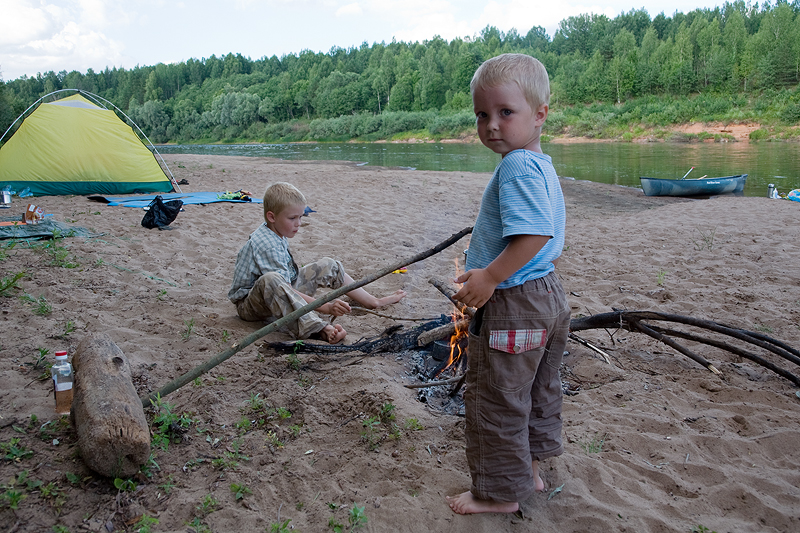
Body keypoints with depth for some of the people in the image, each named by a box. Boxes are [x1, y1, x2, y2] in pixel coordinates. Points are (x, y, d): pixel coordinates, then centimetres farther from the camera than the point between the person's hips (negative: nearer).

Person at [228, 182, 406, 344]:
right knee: (270, 280, -45)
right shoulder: (266, 245, -28)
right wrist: (325, 307, -37)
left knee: (328, 266, 6)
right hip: (248, 304, -9)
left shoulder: (278, 234, 3)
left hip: (284, 296, 9)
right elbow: (283, 288, -32)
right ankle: (321, 329, -56)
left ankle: (372, 301, 17)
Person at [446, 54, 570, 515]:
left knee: (495, 401, 5)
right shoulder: (543, 165, 10)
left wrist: (491, 277, -24)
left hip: (514, 304, -11)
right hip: (549, 294, 11)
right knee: (538, 392, 23)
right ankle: (529, 470, 41)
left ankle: (501, 493, 21)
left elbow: (535, 234, -32)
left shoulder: (517, 165, -21)